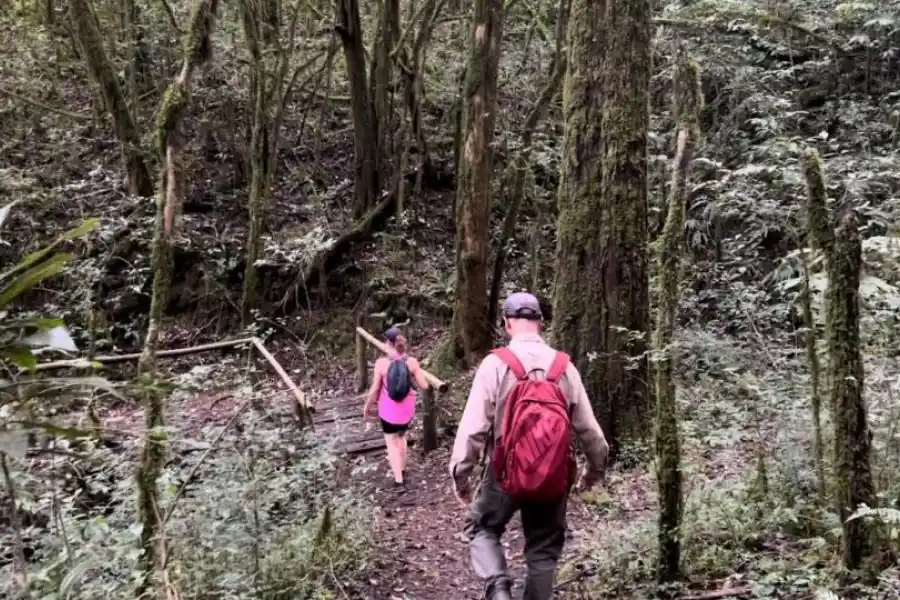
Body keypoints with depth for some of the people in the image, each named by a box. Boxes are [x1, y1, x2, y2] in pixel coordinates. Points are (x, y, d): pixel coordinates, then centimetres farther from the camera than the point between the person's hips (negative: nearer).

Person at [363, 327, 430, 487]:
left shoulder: (381, 363, -18)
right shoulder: (412, 362, -12)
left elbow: (374, 390, -12)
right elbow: (424, 386, -9)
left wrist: (366, 408, 2)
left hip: (388, 411, -3)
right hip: (407, 410, 3)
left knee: (392, 444, 12)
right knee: (401, 437, 29)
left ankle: (398, 480, 6)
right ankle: (402, 470, 40)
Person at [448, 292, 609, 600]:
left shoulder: (495, 364, -12)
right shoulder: (564, 366, -3)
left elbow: (473, 427, -13)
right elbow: (589, 429, 3)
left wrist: (459, 474, -1)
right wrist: (595, 469, 20)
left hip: (507, 473, -2)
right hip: (554, 476, 2)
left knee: (481, 527, 21)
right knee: (544, 551, 18)